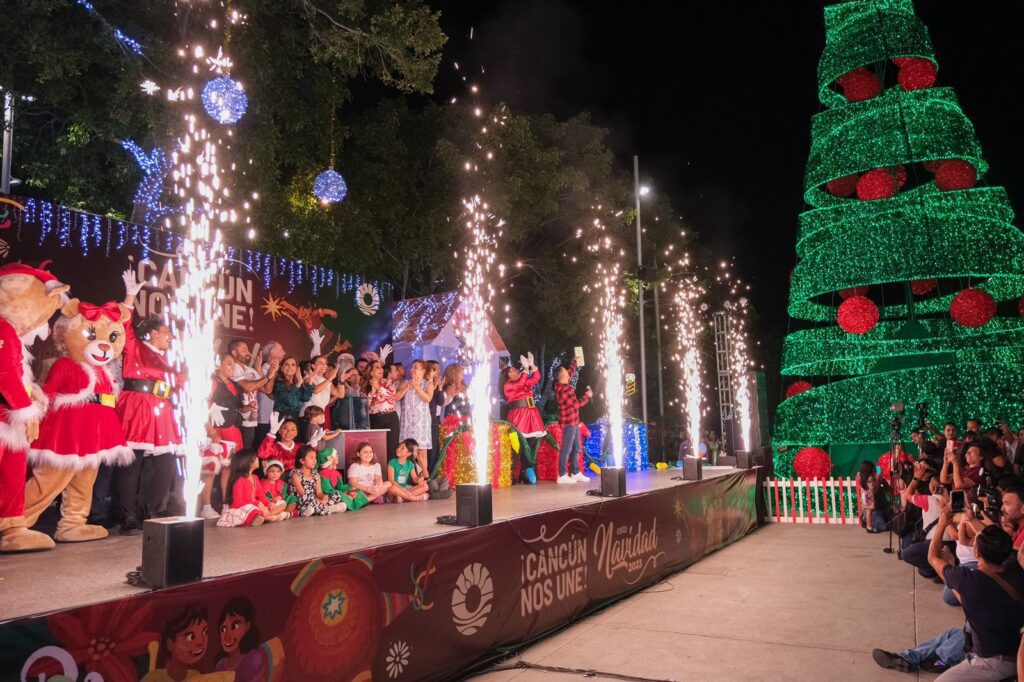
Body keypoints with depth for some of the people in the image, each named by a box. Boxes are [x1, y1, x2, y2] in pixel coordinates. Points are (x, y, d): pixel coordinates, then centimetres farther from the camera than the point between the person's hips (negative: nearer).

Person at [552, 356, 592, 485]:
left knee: (576, 448, 13)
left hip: (573, 421, 10)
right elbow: (576, 404, -19)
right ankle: (562, 475, -4)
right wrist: (587, 395, -7)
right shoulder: (563, 390, -20)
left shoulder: (562, 385, 8)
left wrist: (575, 362, 35)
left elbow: (571, 373, 29)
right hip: (569, 422, -10)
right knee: (566, 449, -7)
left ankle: (575, 473, 19)